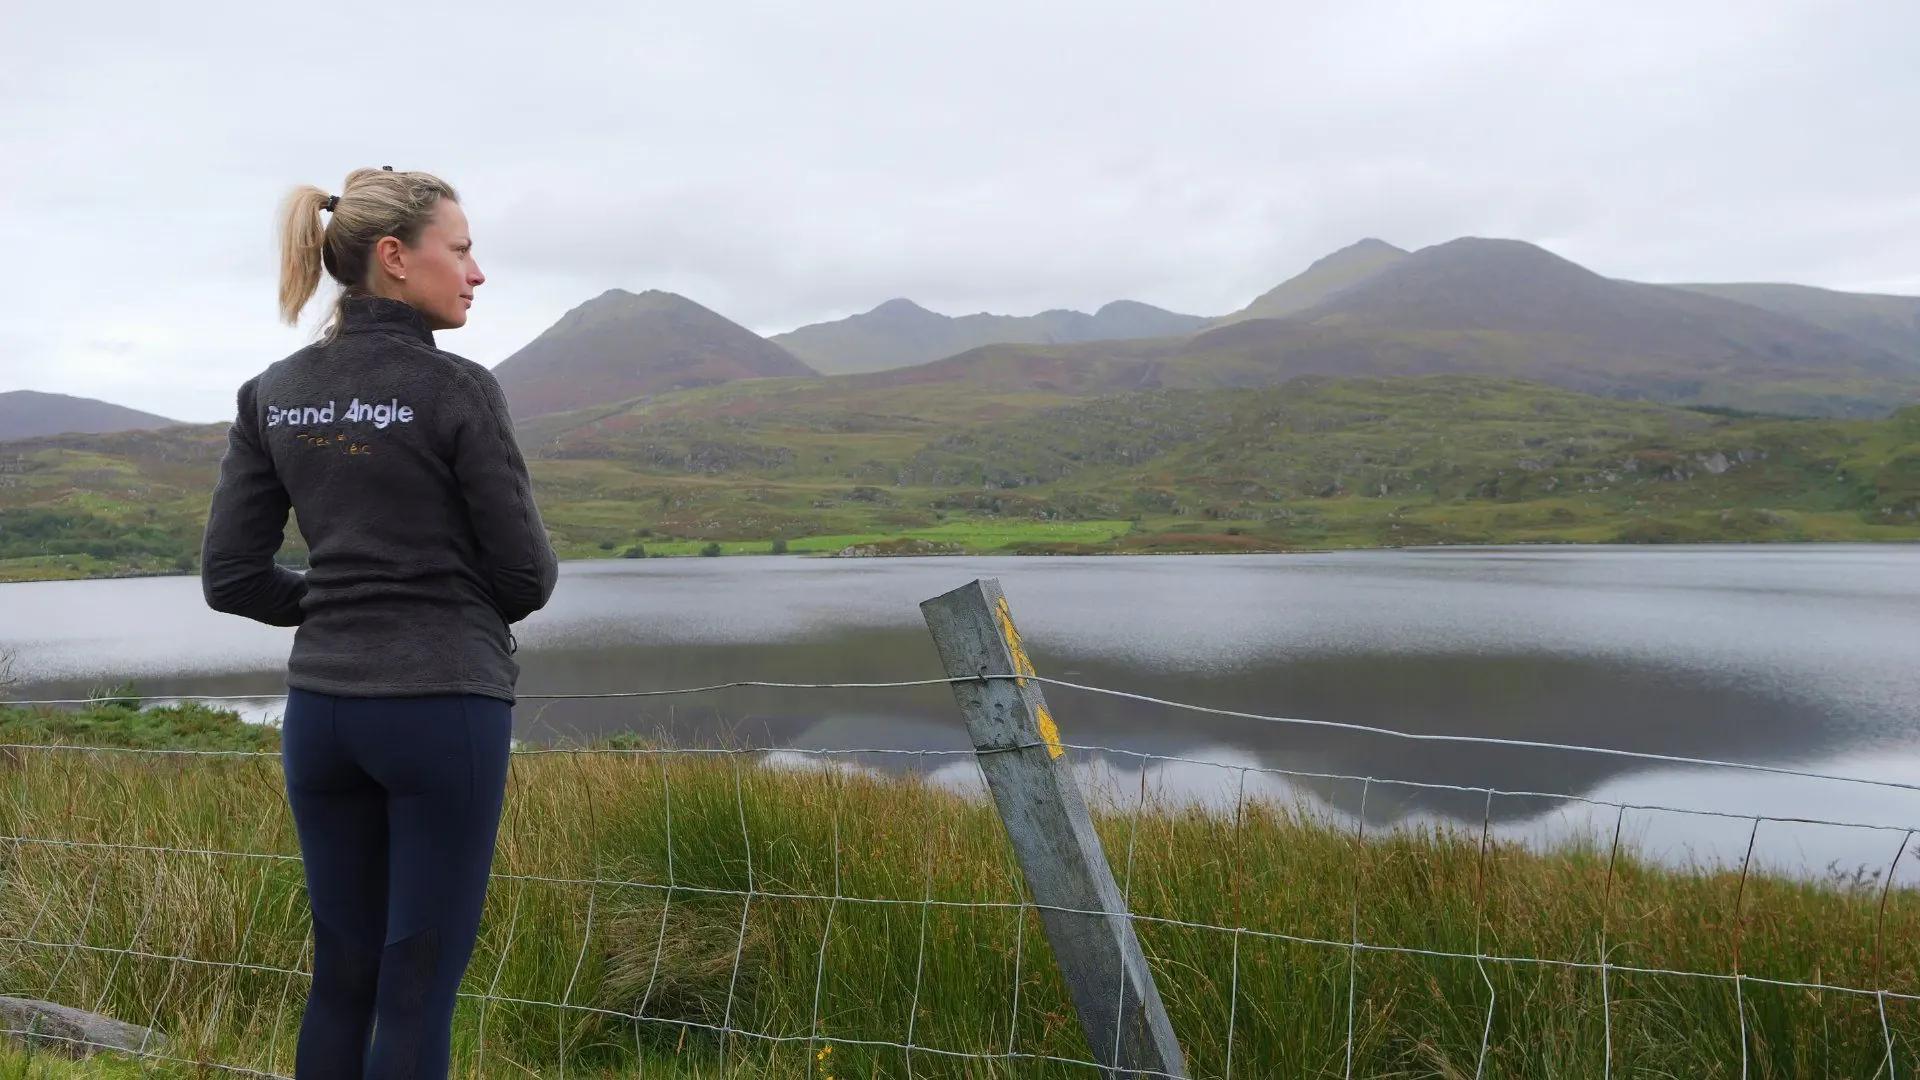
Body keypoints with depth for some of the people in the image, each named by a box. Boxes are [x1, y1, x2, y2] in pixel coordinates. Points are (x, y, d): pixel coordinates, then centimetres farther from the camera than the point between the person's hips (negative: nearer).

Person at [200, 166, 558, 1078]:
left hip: (322, 708, 6)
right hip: (446, 708, -6)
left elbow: (231, 576, 4)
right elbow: (528, 573, -8)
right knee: (418, 987, 4)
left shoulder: (272, 395, 5)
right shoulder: (455, 390, -12)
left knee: (342, 974, 17)